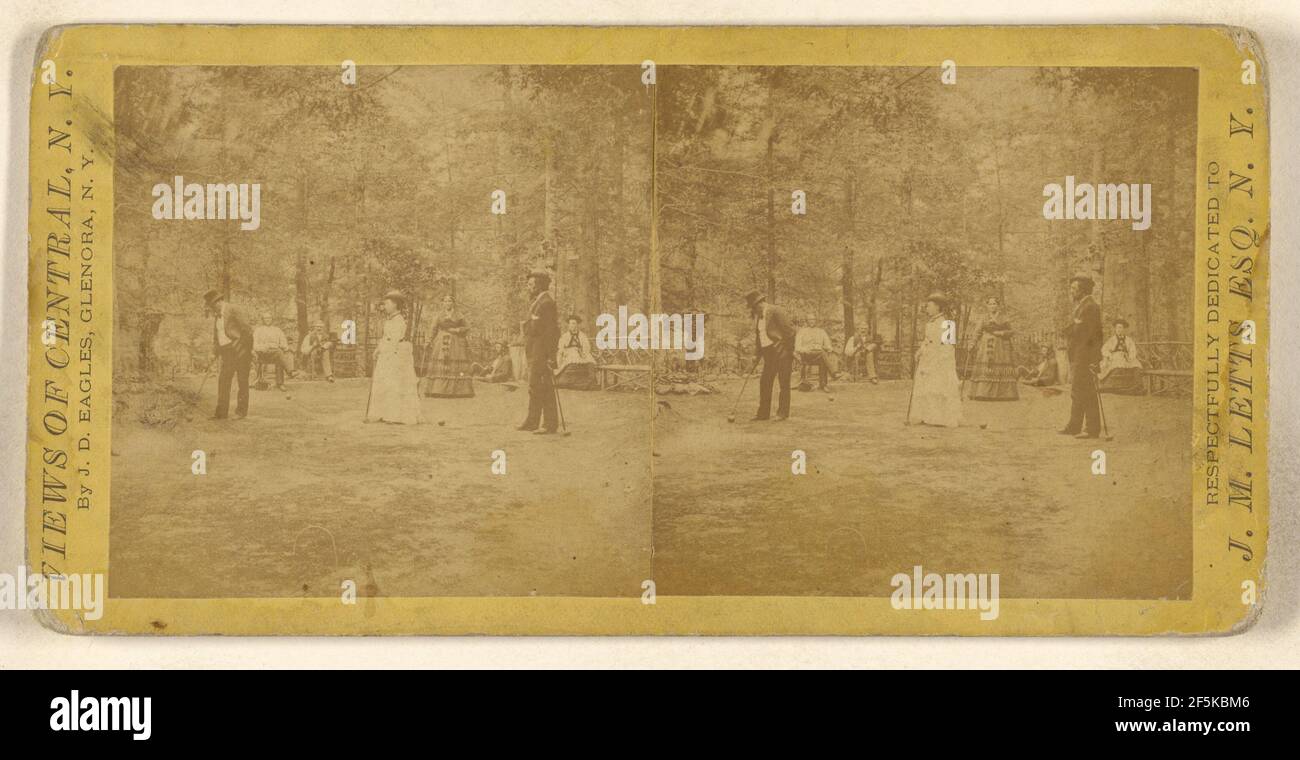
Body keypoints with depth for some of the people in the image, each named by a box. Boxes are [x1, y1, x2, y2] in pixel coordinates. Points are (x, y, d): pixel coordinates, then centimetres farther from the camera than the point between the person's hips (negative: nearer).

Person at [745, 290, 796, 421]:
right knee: (764, 382, 5)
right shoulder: (757, 315, 13)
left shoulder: (776, 311, -13)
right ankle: (763, 413, 9)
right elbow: (758, 335, 20)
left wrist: (792, 350, -13)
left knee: (784, 383, -3)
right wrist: (756, 354, 13)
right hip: (769, 353, 8)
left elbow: (790, 331, -13)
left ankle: (783, 412, 2)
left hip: (782, 352, -8)